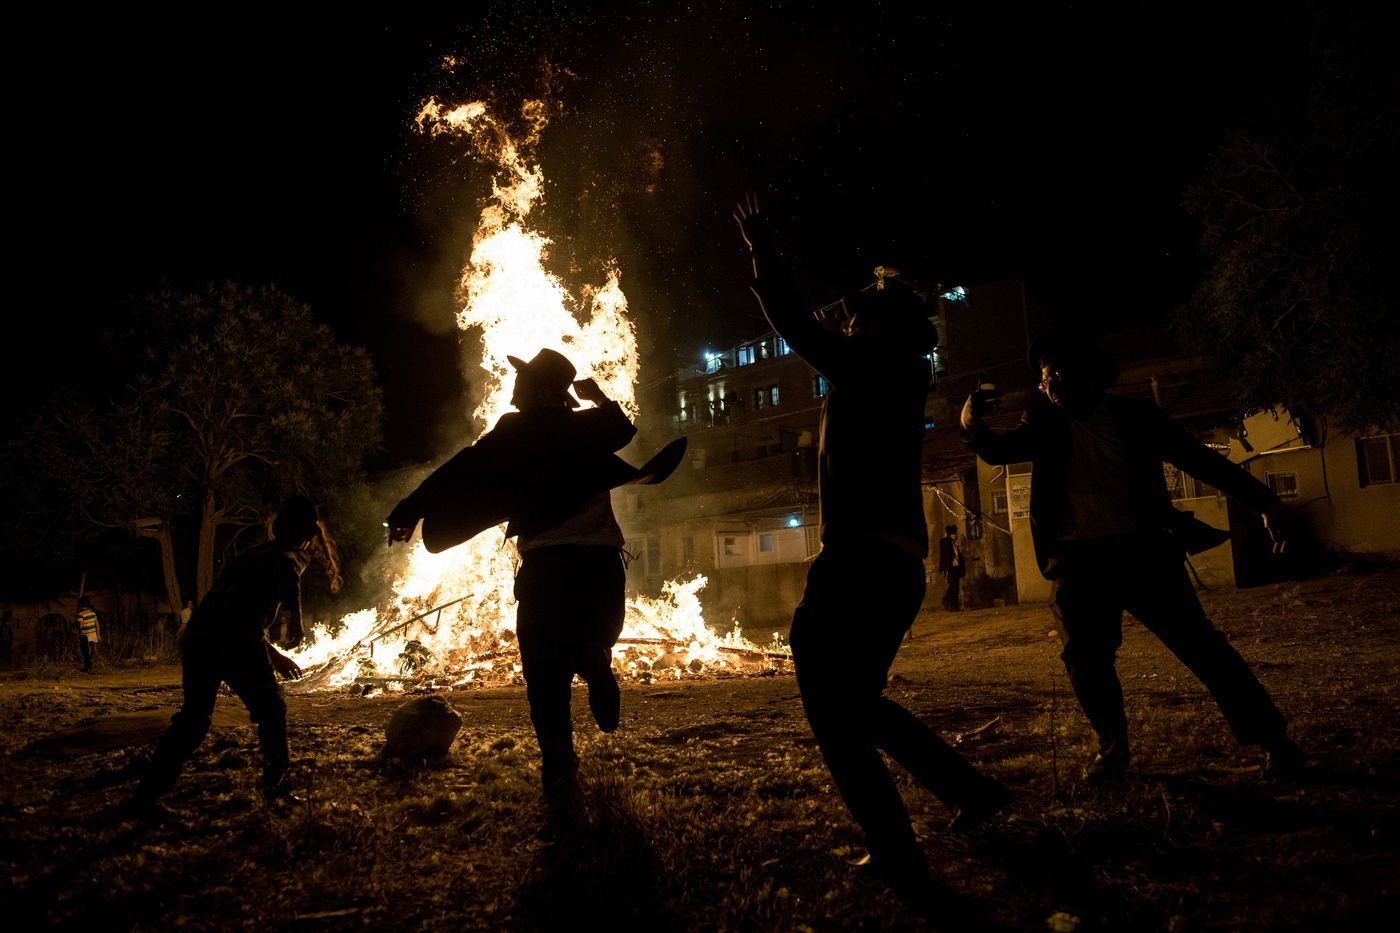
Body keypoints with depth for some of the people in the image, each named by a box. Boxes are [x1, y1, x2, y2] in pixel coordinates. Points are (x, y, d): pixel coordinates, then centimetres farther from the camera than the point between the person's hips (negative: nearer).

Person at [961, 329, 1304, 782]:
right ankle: (1112, 747, 15)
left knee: (1198, 643, -5)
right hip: (1078, 559, 1)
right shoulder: (1046, 425, 6)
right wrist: (975, 429, -27)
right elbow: (1001, 450, -4)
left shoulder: (1135, 416, 3)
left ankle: (1272, 739, 7)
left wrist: (1264, 501, 0)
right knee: (1084, 656, -8)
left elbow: (1200, 459, 5)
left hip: (1143, 548, -1)